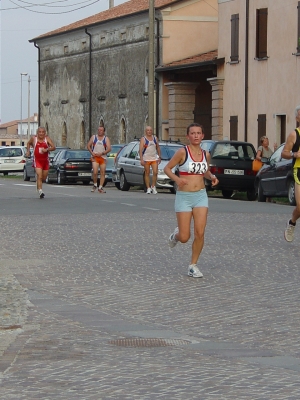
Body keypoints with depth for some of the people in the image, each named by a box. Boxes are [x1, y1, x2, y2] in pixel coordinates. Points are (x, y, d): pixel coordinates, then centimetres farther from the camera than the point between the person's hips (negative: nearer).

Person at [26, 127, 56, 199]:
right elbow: (29, 143, 20)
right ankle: (40, 191, -25)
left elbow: (53, 147, -15)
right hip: (37, 160, -2)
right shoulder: (34, 138, -2)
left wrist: (47, 149, -31)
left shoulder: (47, 139, -5)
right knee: (39, 176, -19)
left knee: (44, 178, 13)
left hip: (45, 160, 2)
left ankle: (38, 185, 45)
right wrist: (28, 151, 8)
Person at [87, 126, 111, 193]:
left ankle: (100, 187, 6)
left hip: (103, 158, 1)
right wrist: (92, 153, -8)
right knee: (95, 172, -16)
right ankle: (95, 185, 5)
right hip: (95, 158, -1)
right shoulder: (93, 137, 8)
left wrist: (101, 153, -16)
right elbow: (88, 146, 9)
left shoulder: (106, 139, 5)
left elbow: (109, 149, -4)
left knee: (103, 173, -1)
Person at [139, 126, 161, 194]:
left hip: (154, 158, 3)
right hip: (146, 159, -3)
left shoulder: (155, 138, 11)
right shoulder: (143, 139, -3)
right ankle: (148, 188, 5)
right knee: (147, 173, 1)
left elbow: (158, 148, 18)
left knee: (155, 172, -8)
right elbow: (140, 150, -9)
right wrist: (141, 160, -18)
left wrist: (159, 157, 12)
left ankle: (153, 186, 7)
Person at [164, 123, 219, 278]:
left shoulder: (206, 155, 6)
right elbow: (167, 168, -3)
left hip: (201, 196, 3)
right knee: (184, 238, -3)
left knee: (200, 233, -9)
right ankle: (176, 235, 34)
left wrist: (212, 177, 3)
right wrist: (177, 179, -21)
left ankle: (193, 266, 6)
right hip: (184, 197, -3)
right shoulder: (183, 152, -9)